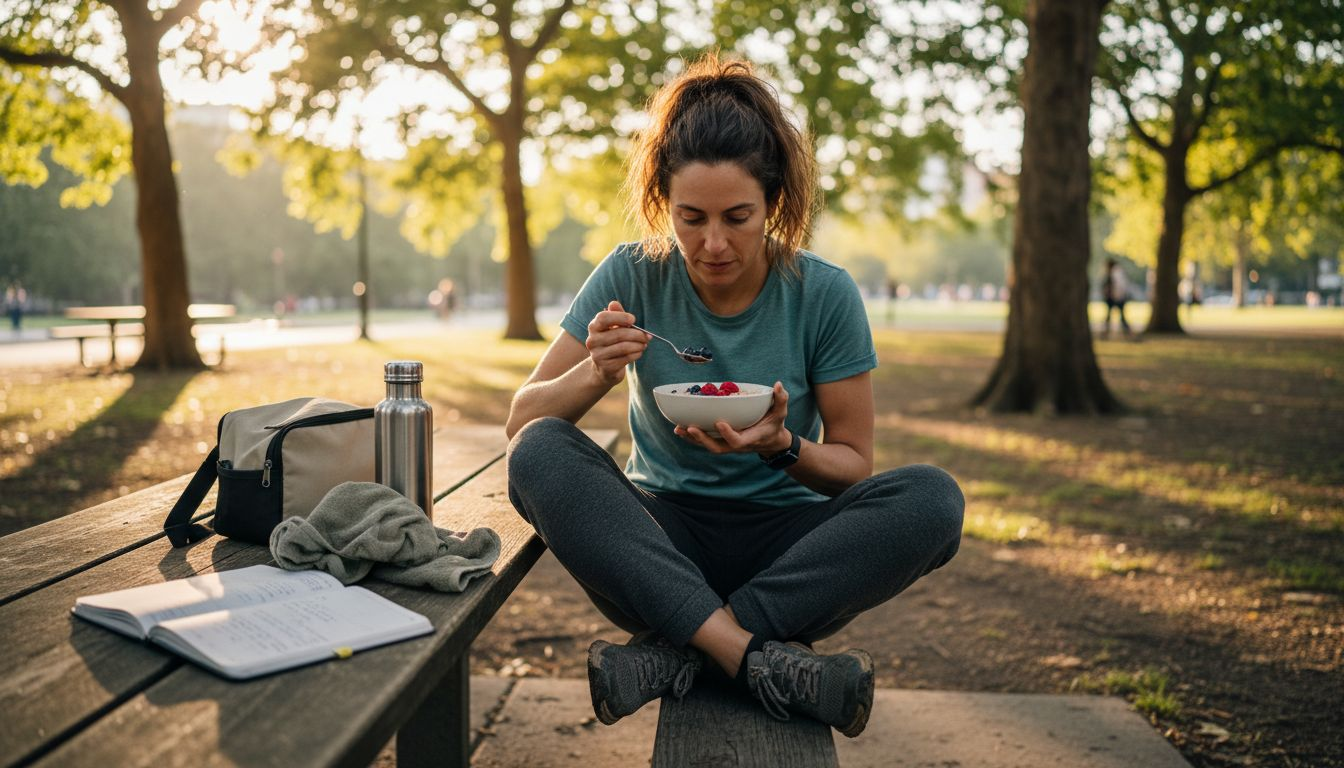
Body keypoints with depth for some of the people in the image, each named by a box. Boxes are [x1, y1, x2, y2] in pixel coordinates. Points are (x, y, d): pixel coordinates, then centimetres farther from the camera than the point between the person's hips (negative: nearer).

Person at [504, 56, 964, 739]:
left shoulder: (825, 294, -7)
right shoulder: (632, 277, -5)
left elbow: (854, 464, 0)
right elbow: (521, 420, -5)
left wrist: (784, 446, -22)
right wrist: (594, 374, -26)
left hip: (781, 541, 0)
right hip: (660, 539, 0)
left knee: (931, 498, -26)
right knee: (540, 454, -27)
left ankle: (679, 649, -26)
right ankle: (752, 654, -34)